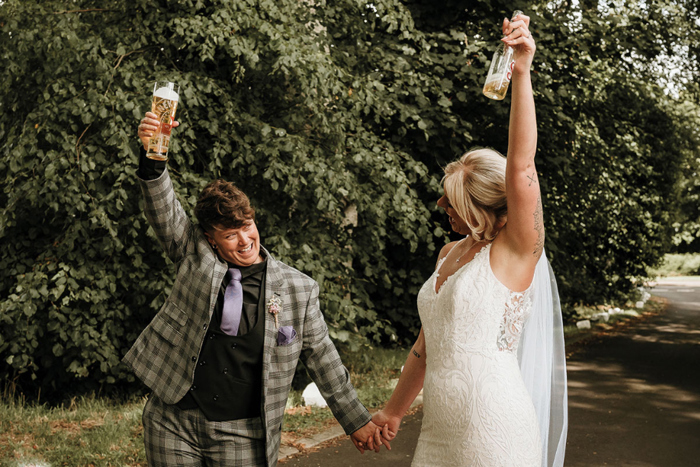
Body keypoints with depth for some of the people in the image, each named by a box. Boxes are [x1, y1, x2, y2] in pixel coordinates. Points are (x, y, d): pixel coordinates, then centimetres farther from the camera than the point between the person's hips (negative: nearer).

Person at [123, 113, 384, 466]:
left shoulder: (298, 289, -2)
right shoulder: (195, 255, -1)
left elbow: (321, 358, 6)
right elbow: (163, 211, -14)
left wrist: (356, 420, 10)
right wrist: (152, 156, -33)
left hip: (242, 436, -1)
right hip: (172, 423, 1)